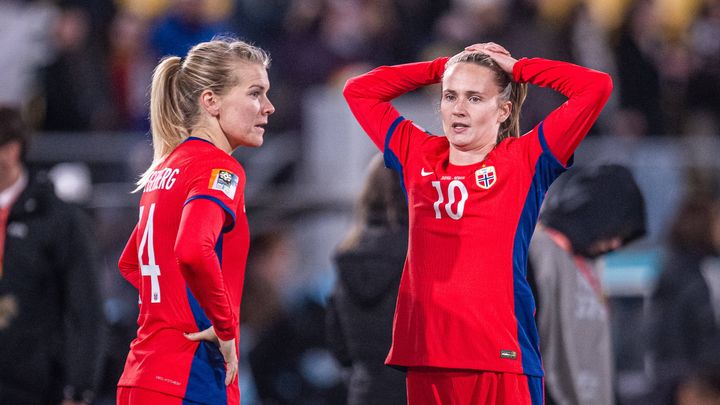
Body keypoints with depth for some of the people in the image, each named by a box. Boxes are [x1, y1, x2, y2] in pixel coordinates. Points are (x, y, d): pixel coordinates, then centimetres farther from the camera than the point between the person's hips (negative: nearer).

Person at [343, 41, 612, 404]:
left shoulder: (524, 161, 2)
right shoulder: (418, 157, 14)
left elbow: (596, 87, -4)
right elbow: (358, 91, 23)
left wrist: (515, 68, 7)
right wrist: (441, 69, 18)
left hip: (502, 359, -4)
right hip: (426, 360, 4)